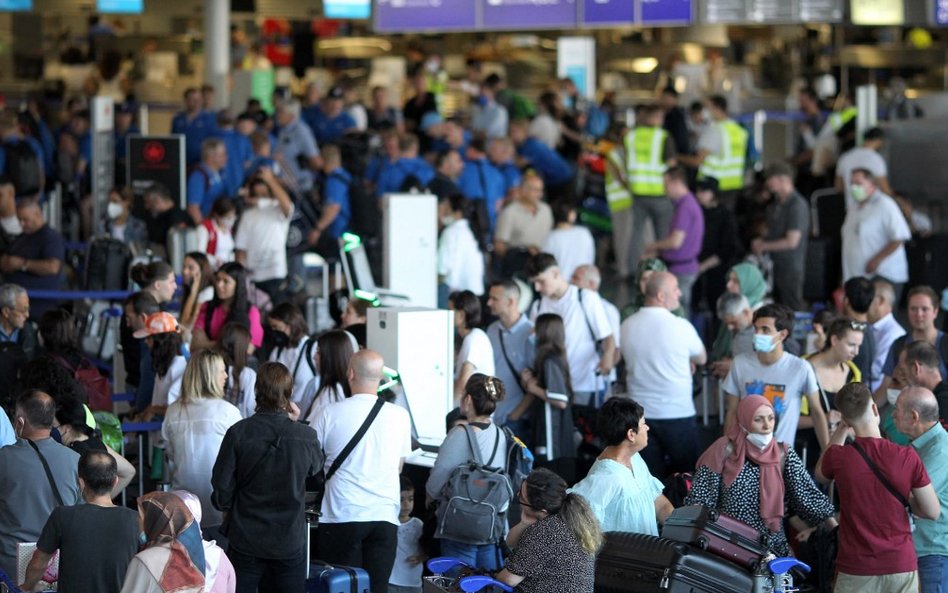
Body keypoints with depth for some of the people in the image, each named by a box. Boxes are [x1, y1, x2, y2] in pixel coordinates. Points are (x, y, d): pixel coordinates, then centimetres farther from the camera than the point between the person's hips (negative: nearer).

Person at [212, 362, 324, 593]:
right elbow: (316, 466, 13)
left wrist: (226, 508, 14)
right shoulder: (306, 436, -10)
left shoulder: (238, 433, -13)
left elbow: (221, 487, -7)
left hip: (245, 540, -1)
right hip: (290, 541, 1)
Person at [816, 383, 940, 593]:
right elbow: (932, 512, -3)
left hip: (857, 570, 0)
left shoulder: (838, 457, -9)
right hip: (901, 566, 1)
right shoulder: (907, 457, -9)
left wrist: (841, 432, 17)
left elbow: (820, 475, 17)